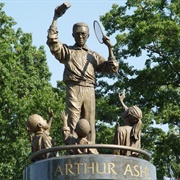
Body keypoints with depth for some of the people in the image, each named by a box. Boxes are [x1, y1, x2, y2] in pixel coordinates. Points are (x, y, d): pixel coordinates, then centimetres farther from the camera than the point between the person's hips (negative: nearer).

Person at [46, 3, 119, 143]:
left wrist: (110, 48, 8)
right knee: (73, 123, -11)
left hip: (89, 90, 3)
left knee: (89, 125, -3)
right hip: (74, 89, -3)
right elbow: (52, 41, 2)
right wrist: (55, 18, 3)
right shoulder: (67, 51, 18)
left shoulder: (93, 55, 24)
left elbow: (112, 68, 18)